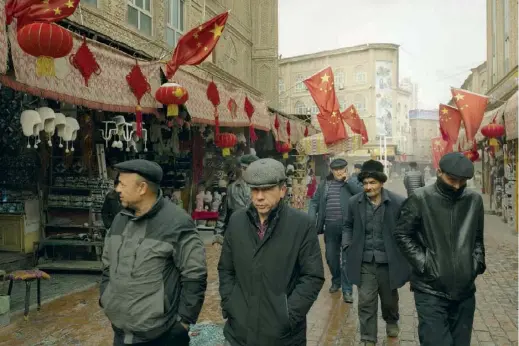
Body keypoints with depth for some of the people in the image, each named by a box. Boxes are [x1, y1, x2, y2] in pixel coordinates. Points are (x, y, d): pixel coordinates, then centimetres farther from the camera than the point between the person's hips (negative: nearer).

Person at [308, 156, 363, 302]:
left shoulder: (352, 181, 3)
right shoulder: (324, 184, 10)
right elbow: (314, 202, 9)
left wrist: (347, 180, -12)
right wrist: (312, 219, -5)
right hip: (330, 227, 3)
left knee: (347, 258, 0)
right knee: (331, 257, 16)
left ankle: (347, 290, 8)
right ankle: (336, 281, 38)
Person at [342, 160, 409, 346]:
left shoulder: (398, 202, -11)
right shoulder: (354, 202, -2)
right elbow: (348, 226, 12)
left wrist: (404, 252, -7)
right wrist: (347, 246, 1)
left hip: (388, 262, 0)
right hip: (364, 262, 1)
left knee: (389, 299, 21)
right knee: (366, 302, 1)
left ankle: (391, 321, 52)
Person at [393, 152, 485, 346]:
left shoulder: (474, 200, 4)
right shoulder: (420, 199, -9)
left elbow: (478, 238, 16)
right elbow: (402, 234, -5)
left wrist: (477, 261, 2)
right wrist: (423, 263, -11)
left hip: (464, 290, 4)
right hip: (431, 290, -4)